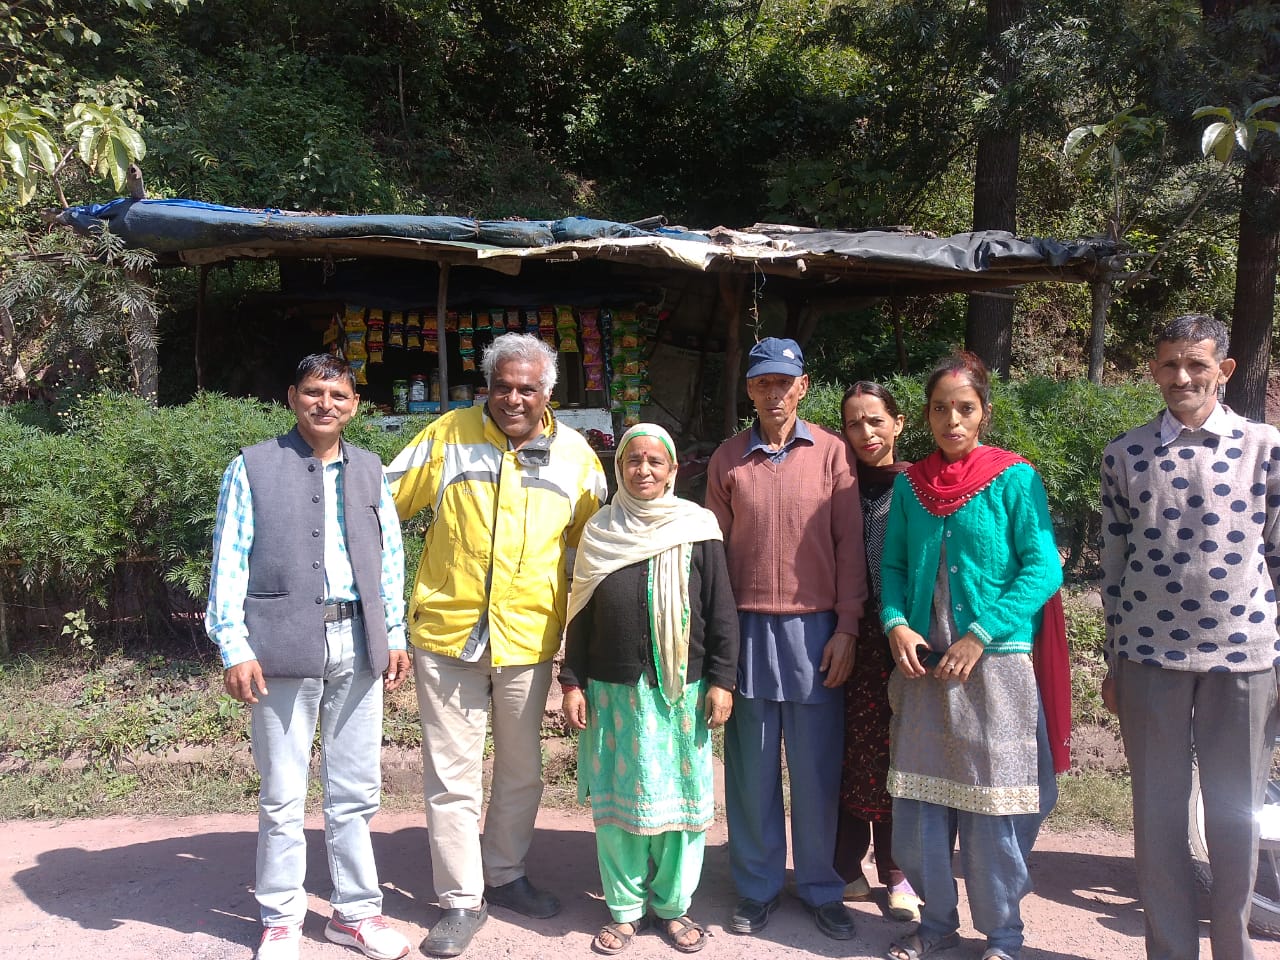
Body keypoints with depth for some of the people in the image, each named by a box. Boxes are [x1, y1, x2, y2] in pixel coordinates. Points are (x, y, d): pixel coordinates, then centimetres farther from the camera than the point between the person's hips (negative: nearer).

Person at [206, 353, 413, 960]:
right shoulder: (252, 468, 2)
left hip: (356, 644, 3)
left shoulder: (370, 471, 13)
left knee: (355, 793, 12)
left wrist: (394, 636, 9)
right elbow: (229, 562, -2)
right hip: (284, 643, -3)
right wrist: (234, 648, -9)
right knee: (283, 797, 7)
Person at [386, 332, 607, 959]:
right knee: (452, 775, 4)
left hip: (528, 640, 3)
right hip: (447, 632, -2)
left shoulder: (575, 455, 3)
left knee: (522, 770, 17)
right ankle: (462, 901, 20)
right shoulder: (448, 435, -3)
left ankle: (506, 875, 38)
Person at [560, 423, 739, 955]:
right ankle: (625, 908, 23)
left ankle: (673, 904, 24)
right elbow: (581, 614, 7)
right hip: (613, 690, 1)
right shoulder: (600, 532, 4)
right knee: (617, 801, 8)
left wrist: (721, 681, -4)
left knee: (681, 798, 6)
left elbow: (721, 612, 0)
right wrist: (572, 682, 3)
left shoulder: (697, 528, -1)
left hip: (681, 688, -1)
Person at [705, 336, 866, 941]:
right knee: (751, 770, 9)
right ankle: (757, 887, 24)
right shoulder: (728, 458, 5)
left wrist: (846, 626, -4)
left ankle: (820, 888, 25)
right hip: (747, 627, 1)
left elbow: (849, 543, 1)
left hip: (815, 628, -1)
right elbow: (715, 548, 6)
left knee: (817, 770, 8)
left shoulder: (830, 451, 2)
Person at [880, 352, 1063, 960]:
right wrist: (896, 624, -7)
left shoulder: (1015, 478, -5)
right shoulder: (909, 485, 7)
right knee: (919, 800, 10)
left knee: (992, 807, 4)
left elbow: (1043, 568, -9)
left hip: (993, 665, -4)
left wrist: (979, 636, -16)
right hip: (923, 663, 4)